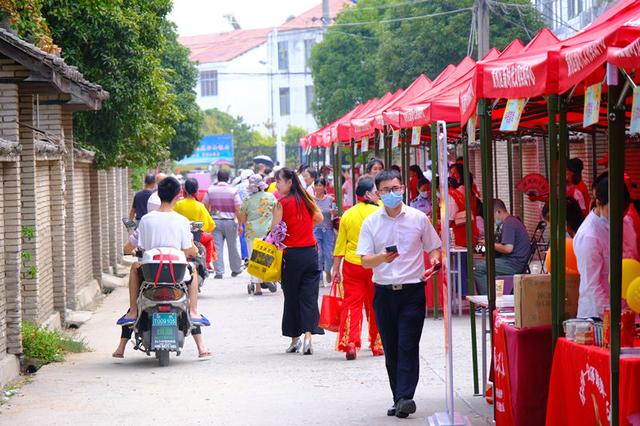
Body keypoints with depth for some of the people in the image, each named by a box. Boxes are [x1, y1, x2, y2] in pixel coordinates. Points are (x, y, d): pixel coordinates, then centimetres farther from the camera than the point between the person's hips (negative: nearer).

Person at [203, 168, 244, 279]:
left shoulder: (210, 190, 1)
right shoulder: (233, 191, -6)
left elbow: (205, 206, 6)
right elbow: (238, 209, -8)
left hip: (215, 221, 1)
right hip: (230, 222, -1)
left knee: (217, 247, 1)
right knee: (232, 246, 12)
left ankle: (219, 272, -3)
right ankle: (236, 269, 24)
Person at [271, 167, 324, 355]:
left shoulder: (282, 203, -10)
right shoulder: (306, 199, 6)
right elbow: (319, 218, 19)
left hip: (292, 255, -4)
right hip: (311, 252, 4)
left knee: (291, 297, 9)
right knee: (309, 296, 3)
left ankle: (295, 338, 15)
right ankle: (308, 334, -12)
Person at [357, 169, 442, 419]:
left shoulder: (418, 218, 4)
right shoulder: (371, 223, 5)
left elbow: (434, 248, 13)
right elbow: (365, 261, 0)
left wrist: (434, 262, -10)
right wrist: (382, 258, -21)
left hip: (412, 292, -2)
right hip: (384, 292, 2)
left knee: (408, 346, -11)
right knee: (391, 349, 6)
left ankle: (405, 397, -17)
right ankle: (399, 399, 13)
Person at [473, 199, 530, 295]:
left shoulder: (508, 223, -15)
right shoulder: (512, 221, 19)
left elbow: (508, 248, -24)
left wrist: (491, 245, -10)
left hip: (513, 265, -11)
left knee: (477, 269, -13)